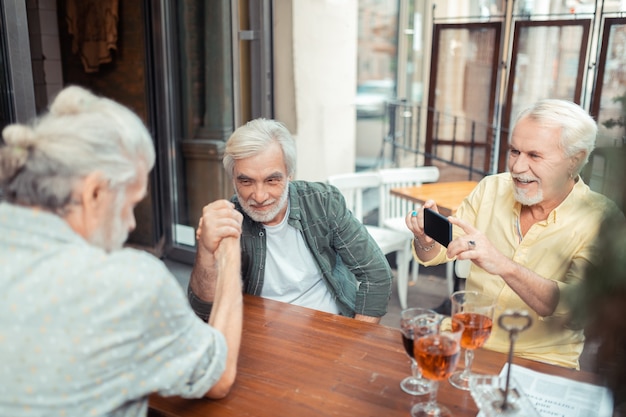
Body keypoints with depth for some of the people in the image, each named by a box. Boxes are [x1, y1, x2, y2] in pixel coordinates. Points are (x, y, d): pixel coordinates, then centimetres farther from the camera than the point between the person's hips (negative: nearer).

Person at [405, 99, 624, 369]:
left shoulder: (601, 220, -11)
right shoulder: (492, 188, 0)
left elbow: (575, 306, -24)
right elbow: (436, 253, 4)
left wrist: (505, 266, -39)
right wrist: (426, 240, -19)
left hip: (540, 364, -2)